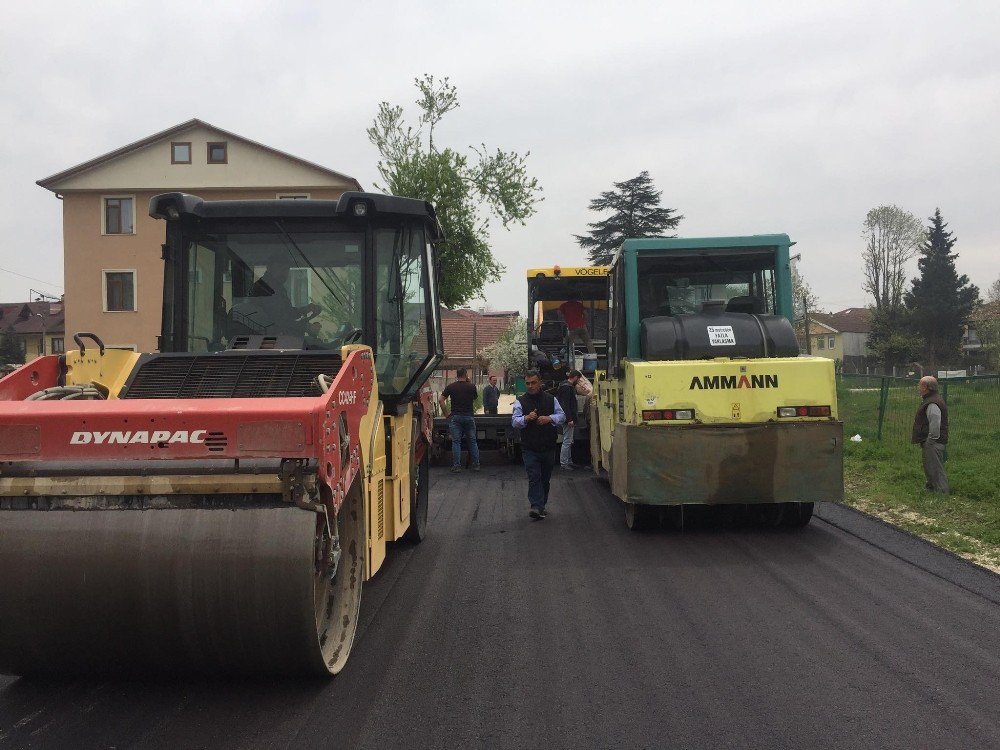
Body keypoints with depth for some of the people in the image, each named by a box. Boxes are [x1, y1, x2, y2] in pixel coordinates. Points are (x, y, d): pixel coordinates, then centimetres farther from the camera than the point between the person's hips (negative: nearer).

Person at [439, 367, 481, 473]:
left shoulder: (450, 386, 1)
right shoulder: (471, 386, 2)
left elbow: (441, 400, -4)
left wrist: (446, 413, 4)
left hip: (455, 417, -1)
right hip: (469, 416, 1)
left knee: (456, 442, 2)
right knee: (472, 441, 9)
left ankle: (456, 466, -2)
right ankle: (476, 465, 11)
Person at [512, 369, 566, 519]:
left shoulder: (551, 399, 7)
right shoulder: (520, 401, 2)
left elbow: (562, 416, 4)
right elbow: (514, 421, -6)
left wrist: (549, 419, -16)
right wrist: (526, 418, -26)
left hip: (548, 448, 3)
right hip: (530, 449, -2)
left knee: (545, 478, 11)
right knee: (534, 477, -14)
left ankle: (541, 505, 24)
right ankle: (536, 507, -20)